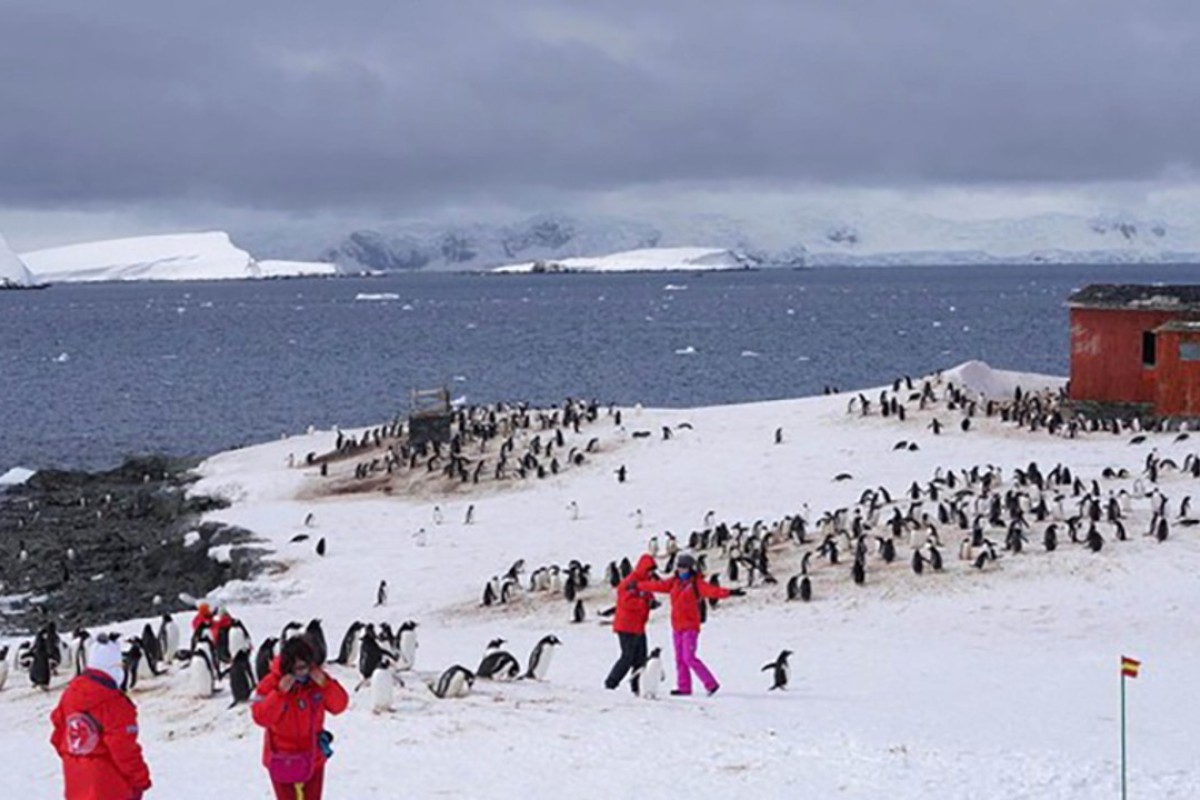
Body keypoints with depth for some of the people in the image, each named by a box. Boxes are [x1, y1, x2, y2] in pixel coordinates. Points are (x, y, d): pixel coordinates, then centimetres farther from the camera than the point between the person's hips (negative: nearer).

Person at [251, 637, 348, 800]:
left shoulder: (317, 678, -8)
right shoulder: (271, 684, -19)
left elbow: (339, 705, -8)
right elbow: (261, 717, -24)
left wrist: (325, 684, -25)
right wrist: (280, 693, -34)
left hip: (313, 759, 4)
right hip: (283, 761, -4)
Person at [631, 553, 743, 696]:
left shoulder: (696, 583, -10)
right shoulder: (674, 582, 10)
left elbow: (711, 590, -24)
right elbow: (657, 586, 17)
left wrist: (729, 593, -41)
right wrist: (638, 586, 20)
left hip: (690, 627, -7)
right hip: (677, 626, 7)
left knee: (689, 658, -13)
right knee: (680, 658, 9)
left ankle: (711, 684, -7)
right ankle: (684, 687, 16)